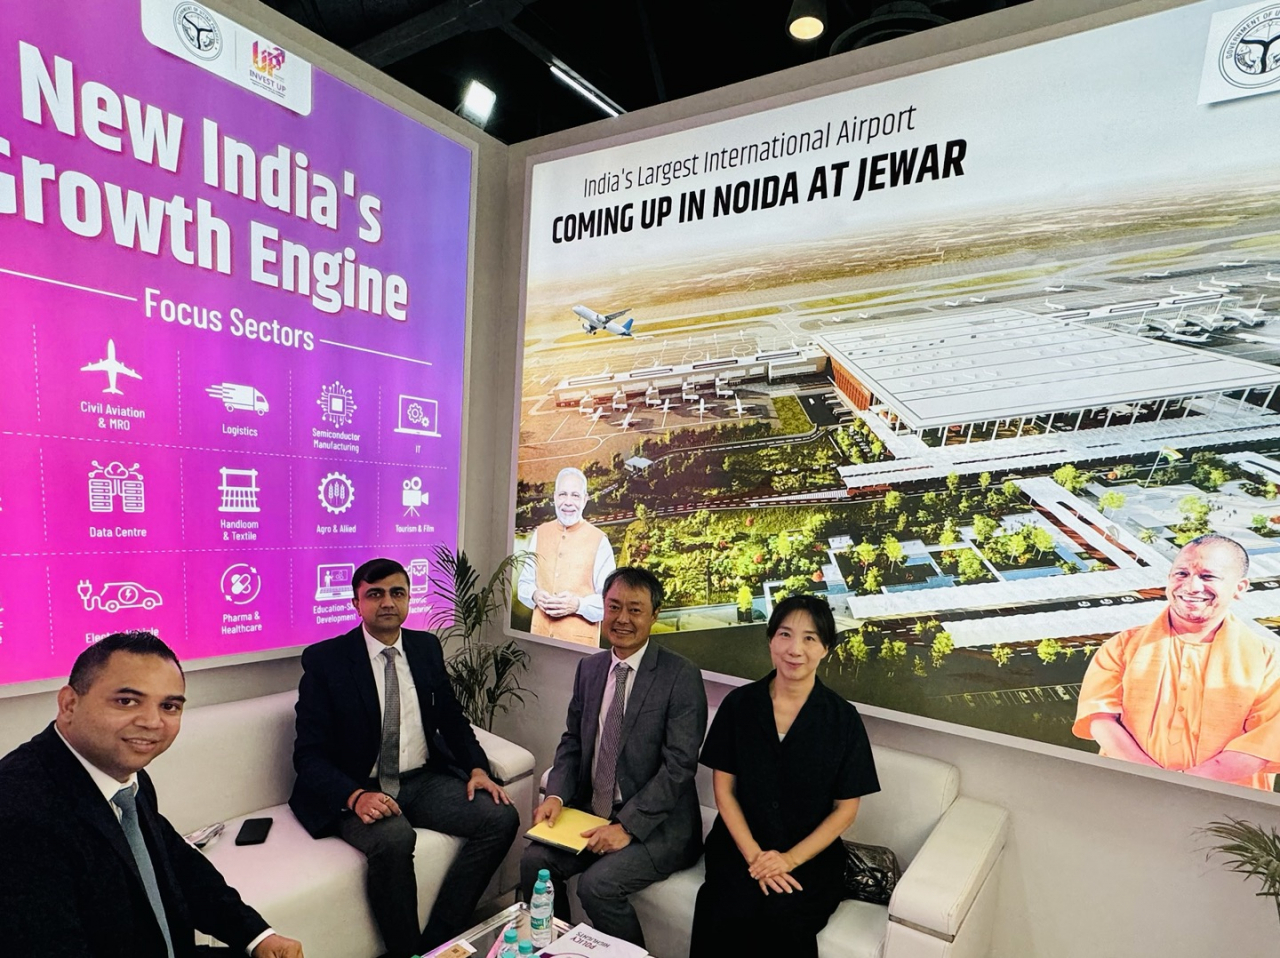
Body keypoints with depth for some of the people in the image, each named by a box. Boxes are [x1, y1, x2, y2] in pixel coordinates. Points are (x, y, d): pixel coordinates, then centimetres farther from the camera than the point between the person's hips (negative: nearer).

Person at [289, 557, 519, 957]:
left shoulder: (427, 647, 6)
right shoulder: (324, 659, -7)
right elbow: (309, 753, -8)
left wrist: (477, 767, -3)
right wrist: (355, 796, -25)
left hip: (424, 780, 5)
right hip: (359, 791, -4)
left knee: (501, 817, -16)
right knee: (394, 838, -35)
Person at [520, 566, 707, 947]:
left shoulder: (682, 676, -14)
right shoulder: (589, 668, 5)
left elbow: (679, 765, -18)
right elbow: (572, 740, 12)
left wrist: (627, 826, -21)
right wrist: (556, 795, -5)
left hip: (656, 824, -5)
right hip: (590, 812, 6)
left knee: (597, 885, -23)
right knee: (534, 861, -12)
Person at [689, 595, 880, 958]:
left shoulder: (843, 719, -5)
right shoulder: (738, 704, -2)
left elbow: (845, 809, -1)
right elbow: (724, 788, 1)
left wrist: (789, 860, -11)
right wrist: (754, 855, -11)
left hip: (810, 855, 0)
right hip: (741, 845, 1)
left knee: (780, 919, -27)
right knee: (728, 915, -26)